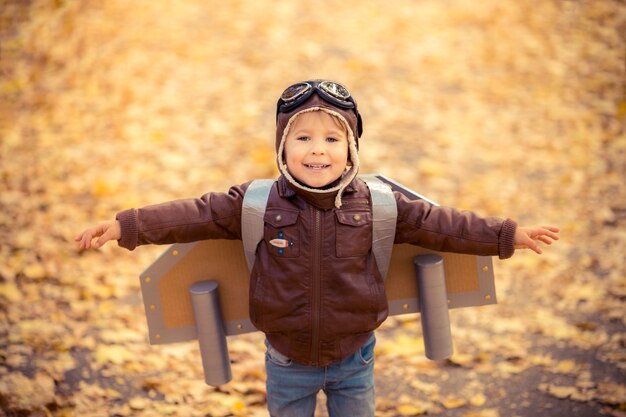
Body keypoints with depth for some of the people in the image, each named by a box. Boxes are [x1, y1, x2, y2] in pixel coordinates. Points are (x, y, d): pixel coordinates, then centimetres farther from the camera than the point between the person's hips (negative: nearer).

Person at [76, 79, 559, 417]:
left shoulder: (376, 204, -9)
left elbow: (435, 223, -6)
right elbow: (197, 214, -14)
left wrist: (507, 235, -7)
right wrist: (125, 226, -21)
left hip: (353, 358, 1)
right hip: (288, 362, 0)